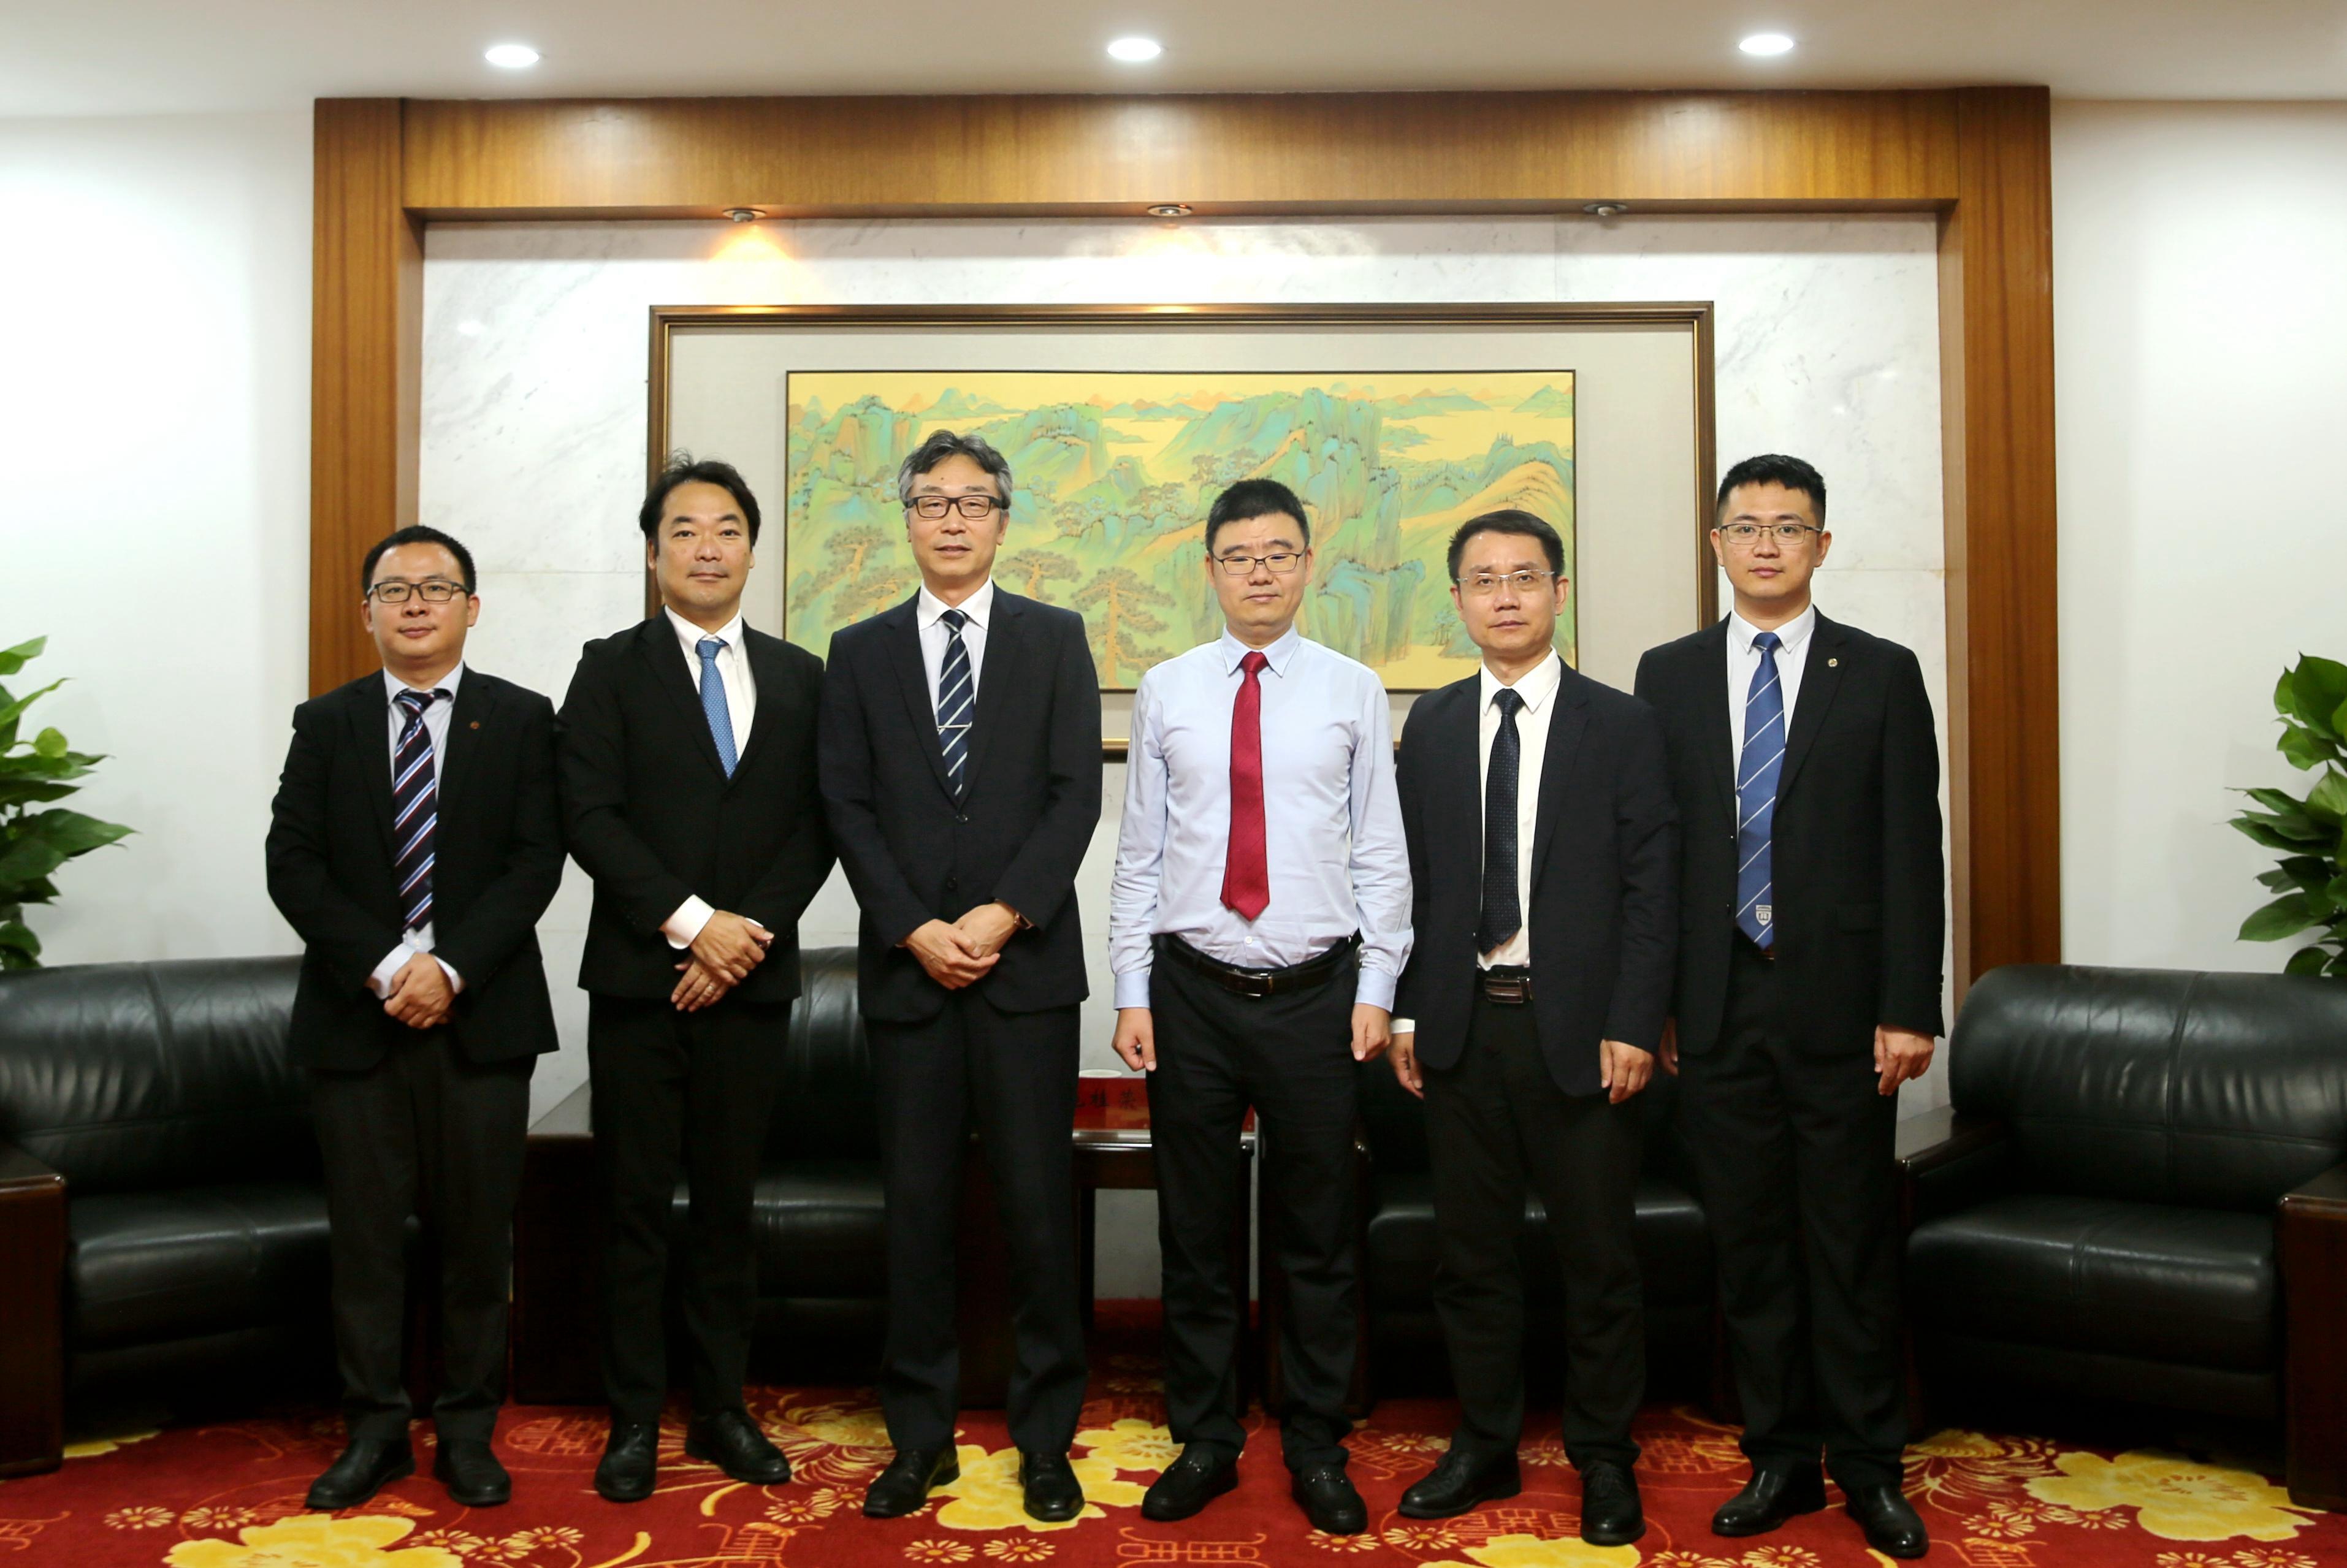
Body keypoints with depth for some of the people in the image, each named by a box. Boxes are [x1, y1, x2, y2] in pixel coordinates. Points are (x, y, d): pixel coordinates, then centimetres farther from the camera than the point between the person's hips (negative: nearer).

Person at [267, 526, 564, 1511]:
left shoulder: (522, 720, 5)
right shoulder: (326, 724, 9)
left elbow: (537, 862, -3)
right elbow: (292, 864, 1)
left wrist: (452, 967, -15)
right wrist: (383, 965, -12)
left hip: (483, 1014, -1)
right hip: (353, 1013, 1)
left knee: (476, 1234, 5)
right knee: (364, 1234, 6)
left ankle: (468, 1430, 17)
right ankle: (374, 1431, 19)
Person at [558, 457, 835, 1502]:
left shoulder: (798, 677, 10)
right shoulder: (612, 669, 3)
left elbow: (815, 827, 4)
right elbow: (591, 817, -7)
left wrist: (750, 932, -8)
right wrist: (692, 923, -14)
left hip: (751, 980, 2)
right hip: (640, 977, -2)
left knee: (729, 1202, 9)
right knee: (636, 1205, 4)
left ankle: (722, 1409, 20)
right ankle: (634, 1420, 15)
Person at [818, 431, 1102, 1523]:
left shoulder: (1055, 641, 7)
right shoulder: (860, 653, 10)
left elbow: (1076, 792, -1)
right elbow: (848, 808, 3)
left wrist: (1005, 913, -12)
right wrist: (916, 929, -8)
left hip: (1027, 960, -1)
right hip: (906, 965, 1)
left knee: (1038, 1201, 2)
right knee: (916, 1206, 6)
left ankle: (1046, 1438, 14)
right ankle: (919, 1437, 18)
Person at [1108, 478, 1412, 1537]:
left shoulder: (1353, 692, 3)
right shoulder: (1166, 691, 5)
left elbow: (1382, 853, 3)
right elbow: (1139, 851, 5)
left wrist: (1376, 990, -3)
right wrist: (1132, 991, 1)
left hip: (1315, 993, -1)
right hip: (1193, 992, 1)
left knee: (1319, 1238, 9)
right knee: (1194, 1231, 10)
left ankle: (1316, 1448, 25)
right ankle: (1205, 1442, 25)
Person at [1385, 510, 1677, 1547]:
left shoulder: (1623, 725, 0)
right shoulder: (1431, 725, 9)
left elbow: (1650, 887, -4)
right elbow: (1412, 875, 9)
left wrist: (1632, 1025, -10)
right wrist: (1406, 1009, 3)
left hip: (1579, 1028, -3)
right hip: (1460, 1024, 3)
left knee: (1597, 1254, 6)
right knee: (1470, 1251, 11)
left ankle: (1604, 1460, 22)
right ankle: (1484, 1448, 26)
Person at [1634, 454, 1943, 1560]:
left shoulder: (1882, 676, 3)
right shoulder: (1668, 675, 8)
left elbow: (1911, 849, -1)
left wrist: (1910, 1007, -8)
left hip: (1839, 1003, -2)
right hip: (1718, 1006, 2)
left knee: (1854, 1243, 6)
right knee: (1748, 1242, 10)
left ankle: (1869, 1467, 22)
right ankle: (1780, 1459, 24)